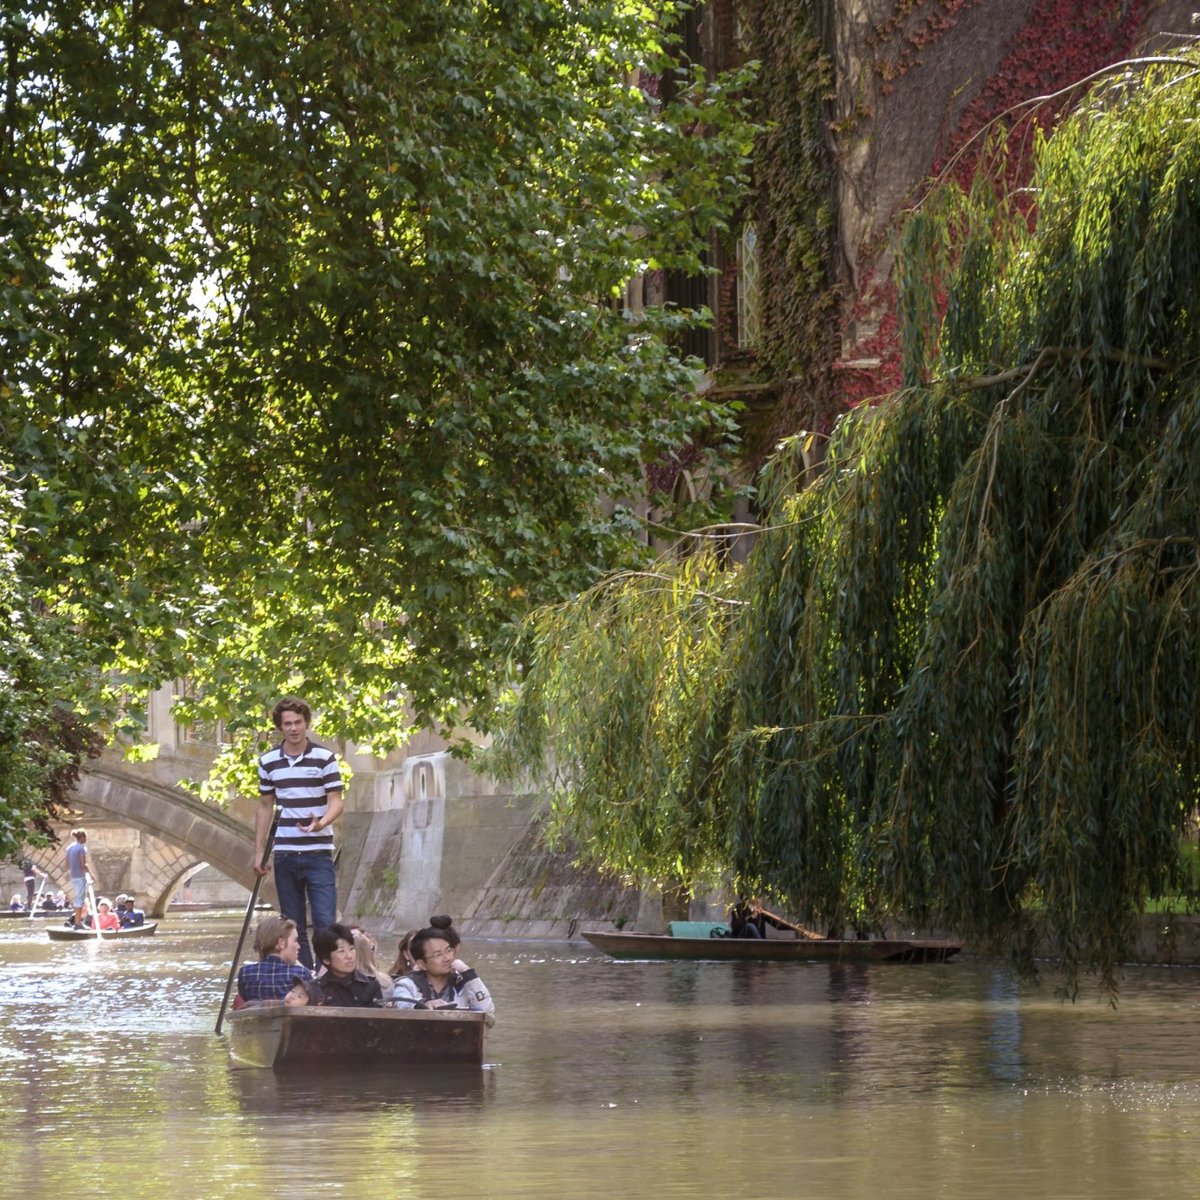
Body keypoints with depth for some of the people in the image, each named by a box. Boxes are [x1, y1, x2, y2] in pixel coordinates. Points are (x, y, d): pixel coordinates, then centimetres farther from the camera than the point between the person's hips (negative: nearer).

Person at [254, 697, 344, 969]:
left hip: (318, 853, -3)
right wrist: (258, 852, 13)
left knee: (325, 922, -11)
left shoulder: (325, 758, -2)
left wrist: (321, 823, -27)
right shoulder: (268, 762, 8)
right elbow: (265, 807, 16)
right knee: (293, 926, 5)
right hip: (284, 854, 3)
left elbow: (335, 802, -5)